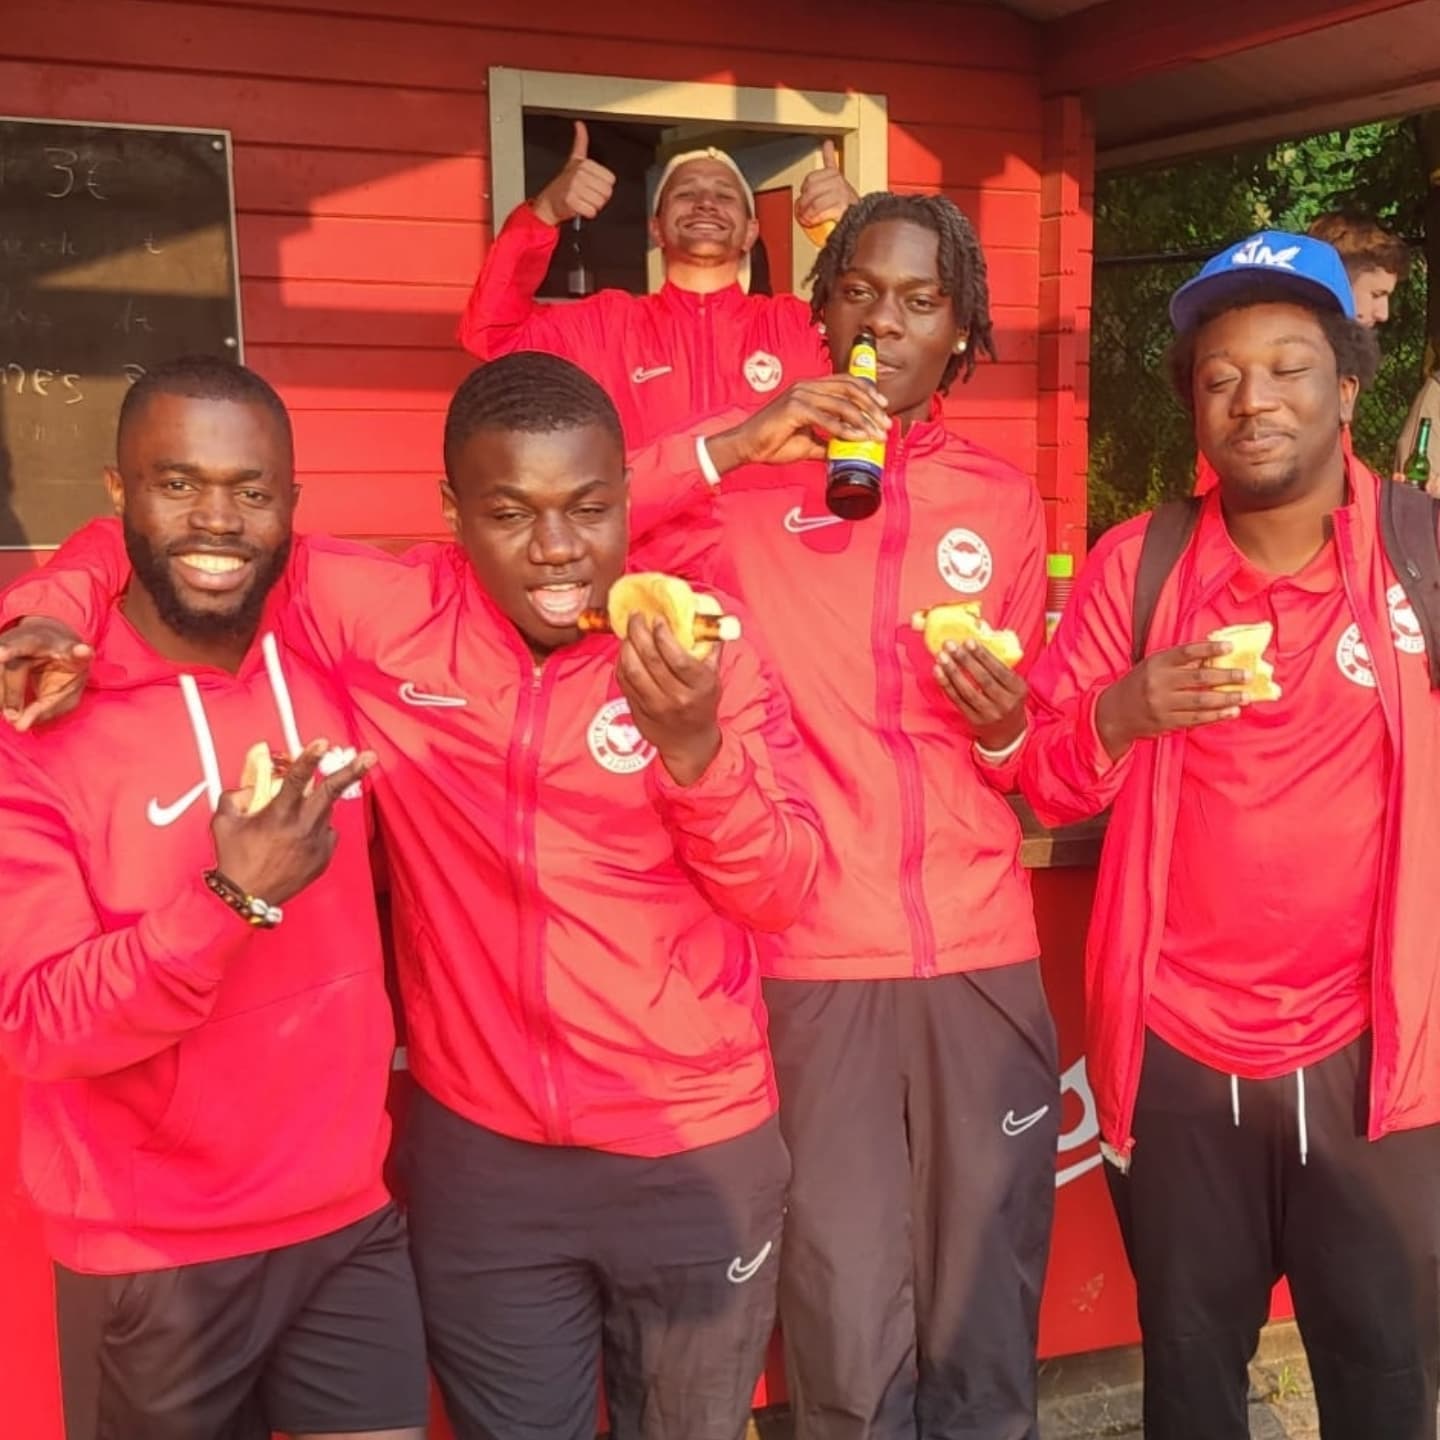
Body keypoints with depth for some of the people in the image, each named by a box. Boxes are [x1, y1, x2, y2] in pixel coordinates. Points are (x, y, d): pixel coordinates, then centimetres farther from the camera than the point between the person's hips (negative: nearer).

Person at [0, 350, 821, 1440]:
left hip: (698, 1155, 1)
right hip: (480, 1153, 0)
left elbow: (781, 896, -12)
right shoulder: (379, 619, -10)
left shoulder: (704, 650, -9)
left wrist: (693, 744, -28)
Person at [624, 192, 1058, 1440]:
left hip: (982, 959, 3)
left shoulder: (1004, 502, 10)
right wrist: (730, 446, -19)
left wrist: (1002, 727, -6)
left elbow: (1033, 764, 16)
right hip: (810, 963, -2)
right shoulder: (746, 481, 1)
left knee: (986, 1339, 11)